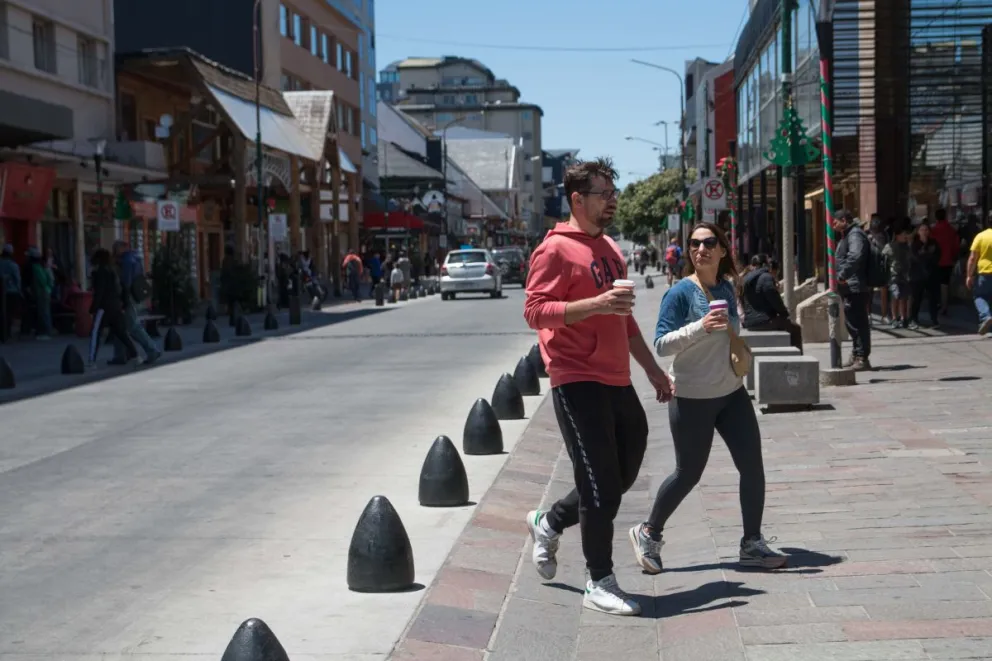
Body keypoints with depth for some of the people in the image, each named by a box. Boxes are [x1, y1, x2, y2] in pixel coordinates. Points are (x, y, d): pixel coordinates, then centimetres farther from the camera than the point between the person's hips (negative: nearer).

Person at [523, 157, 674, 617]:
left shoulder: (609, 249, 19)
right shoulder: (555, 250, -8)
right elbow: (535, 312, -17)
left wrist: (652, 369, 25)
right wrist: (595, 303, -26)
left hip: (617, 382, 9)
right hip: (578, 383, -9)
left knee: (621, 477, 14)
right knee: (601, 484, -6)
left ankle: (548, 523, 35)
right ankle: (600, 584, 6)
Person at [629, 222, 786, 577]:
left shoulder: (728, 287, 6)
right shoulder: (680, 293, -15)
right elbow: (662, 344, -21)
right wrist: (700, 326, -33)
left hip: (732, 393, 6)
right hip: (692, 399, -6)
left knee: (752, 466, 0)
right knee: (688, 474, 3)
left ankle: (752, 544, 12)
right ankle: (648, 533, 24)